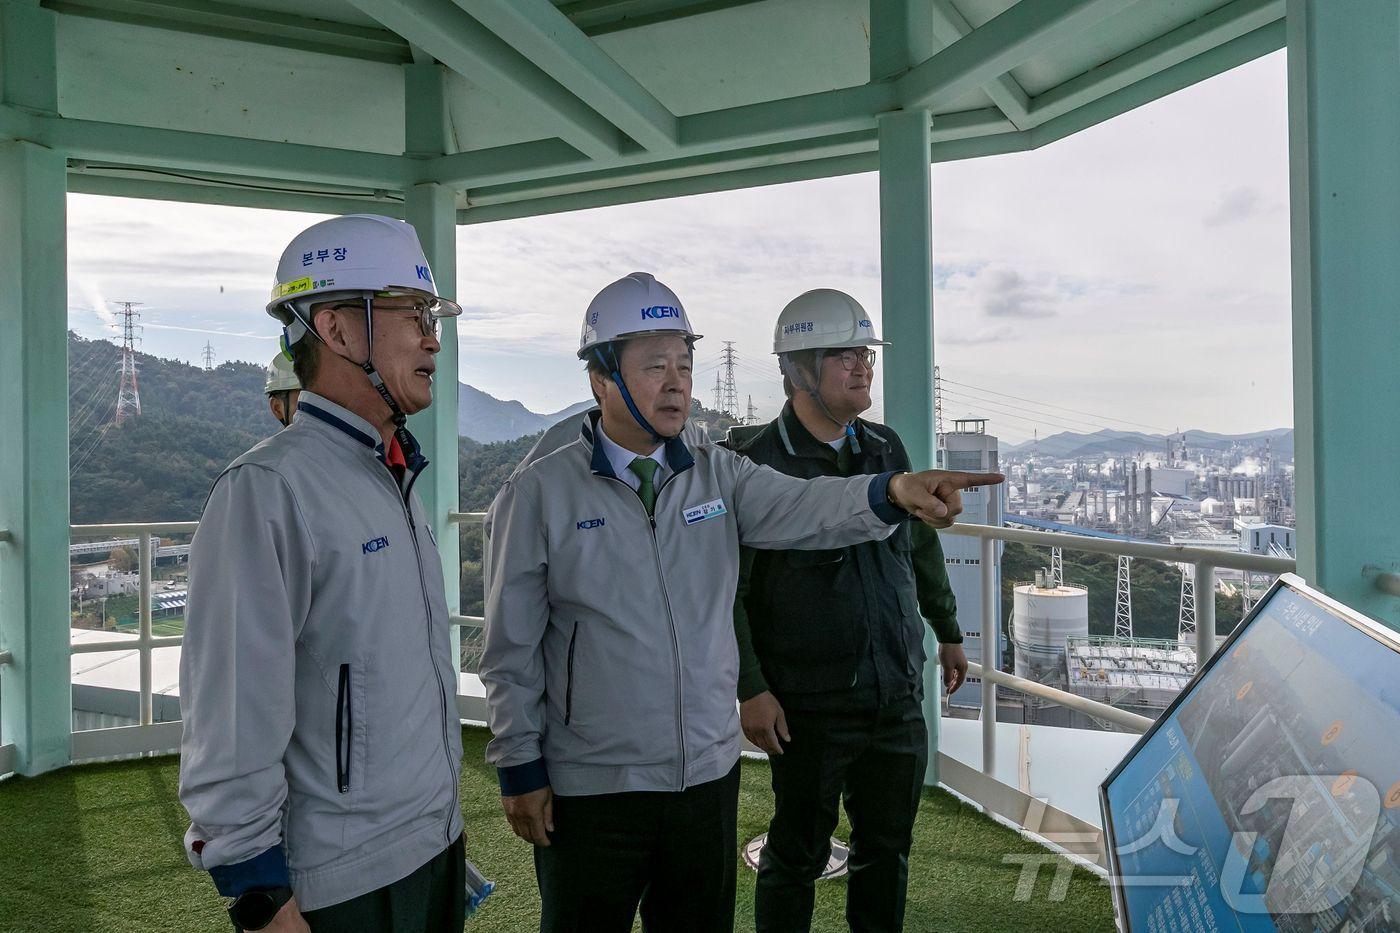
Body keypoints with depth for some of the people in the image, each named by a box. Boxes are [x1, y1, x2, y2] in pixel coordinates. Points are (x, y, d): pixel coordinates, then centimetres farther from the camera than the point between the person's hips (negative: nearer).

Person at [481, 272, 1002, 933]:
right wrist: (520, 771, -4)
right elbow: (513, 649, -5)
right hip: (590, 789, -3)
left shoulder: (716, 474, 3)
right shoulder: (538, 494, -7)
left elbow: (801, 508, -15)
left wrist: (892, 491, -35)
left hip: (709, 776, 4)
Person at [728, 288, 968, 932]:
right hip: (810, 708, -5)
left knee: (887, 849, 18)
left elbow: (922, 547, 19)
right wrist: (750, 689, -16)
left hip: (899, 699, 6)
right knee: (797, 856, 11)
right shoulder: (757, 463, -14)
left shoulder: (886, 449, 6)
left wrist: (948, 632, 24)